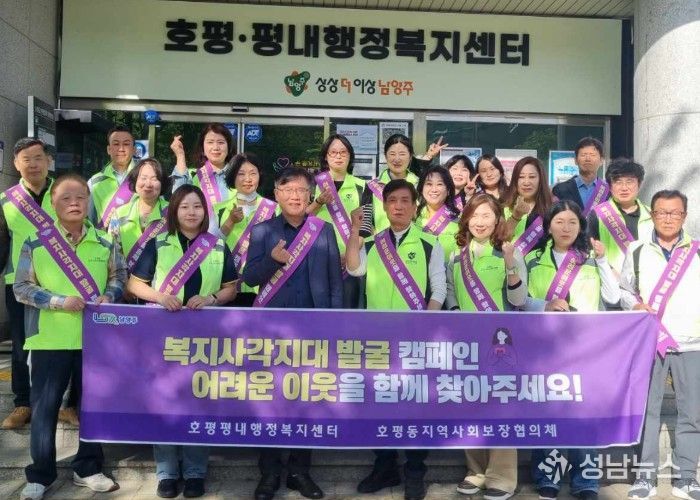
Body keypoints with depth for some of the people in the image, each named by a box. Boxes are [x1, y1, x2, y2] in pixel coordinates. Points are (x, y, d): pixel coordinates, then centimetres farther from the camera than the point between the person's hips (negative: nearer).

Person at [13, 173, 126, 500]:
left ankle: (88, 468, 27)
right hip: (49, 339, -2)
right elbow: (21, 288, -3)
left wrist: (108, 296, -9)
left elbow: (120, 276, 11)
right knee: (44, 407, 7)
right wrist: (59, 301, -16)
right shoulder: (36, 243, -3)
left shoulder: (104, 243, 3)